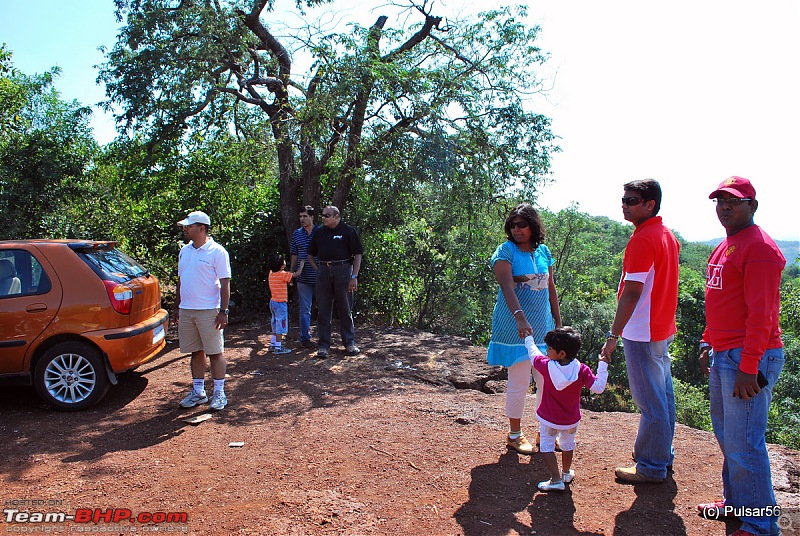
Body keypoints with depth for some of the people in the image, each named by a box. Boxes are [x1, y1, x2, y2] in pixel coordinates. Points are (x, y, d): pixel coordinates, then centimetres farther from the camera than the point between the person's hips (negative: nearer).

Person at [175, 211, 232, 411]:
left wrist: (223, 311, -15)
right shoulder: (184, 251, 12)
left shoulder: (217, 251, -8)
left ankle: (219, 393, 11)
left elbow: (225, 283, -10)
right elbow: (181, 280, 19)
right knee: (196, 352, 13)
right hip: (186, 310, 6)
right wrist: (177, 307, 17)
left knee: (216, 353, 1)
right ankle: (198, 392, 24)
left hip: (209, 311, -6)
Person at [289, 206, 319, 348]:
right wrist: (291, 273, 11)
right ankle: (305, 338, 14)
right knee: (305, 309, 6)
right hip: (303, 278, 2)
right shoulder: (296, 234, 7)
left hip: (320, 276, -1)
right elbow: (294, 256, 13)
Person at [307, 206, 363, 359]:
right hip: (323, 271, 4)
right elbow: (310, 255, 20)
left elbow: (358, 255, -2)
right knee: (323, 310, 4)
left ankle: (349, 343, 14)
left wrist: (354, 276, -9)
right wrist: (317, 270, 6)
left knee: (345, 310, 4)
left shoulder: (348, 231, 1)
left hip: (343, 270, -3)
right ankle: (323, 345, 11)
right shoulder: (319, 232, 12)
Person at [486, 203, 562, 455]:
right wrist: (520, 318, -34)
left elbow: (551, 288, 16)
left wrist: (558, 321, 14)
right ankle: (514, 435, 18)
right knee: (519, 383, 1)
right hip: (515, 325, -6)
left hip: (543, 325, 6)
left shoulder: (544, 251, 10)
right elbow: (507, 287, -22)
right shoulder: (505, 251, -8)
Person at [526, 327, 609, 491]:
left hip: (548, 419, -3)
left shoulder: (547, 366, -22)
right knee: (567, 444, 26)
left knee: (547, 446, 9)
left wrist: (528, 337, 16)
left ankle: (556, 480, 2)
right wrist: (603, 364, -14)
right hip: (571, 420, 3)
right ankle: (567, 473, 43)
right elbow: (598, 388, -21)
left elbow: (533, 353, -4)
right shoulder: (581, 370, -22)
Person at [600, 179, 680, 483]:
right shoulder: (667, 236, 10)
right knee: (663, 394, 19)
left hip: (642, 333, -10)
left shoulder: (642, 240, -20)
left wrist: (614, 335, -22)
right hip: (663, 329, 10)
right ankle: (663, 455, 33)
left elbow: (632, 292, -24)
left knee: (650, 401, 0)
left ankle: (651, 468, 11)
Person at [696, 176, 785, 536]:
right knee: (726, 437, 18)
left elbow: (761, 314, -20)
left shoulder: (759, 247, -15)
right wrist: (708, 342, 20)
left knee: (743, 445, -3)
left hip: (749, 358, -10)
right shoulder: (725, 246, 16)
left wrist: (748, 368, -21)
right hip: (723, 355, 10)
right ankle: (735, 503, 33)